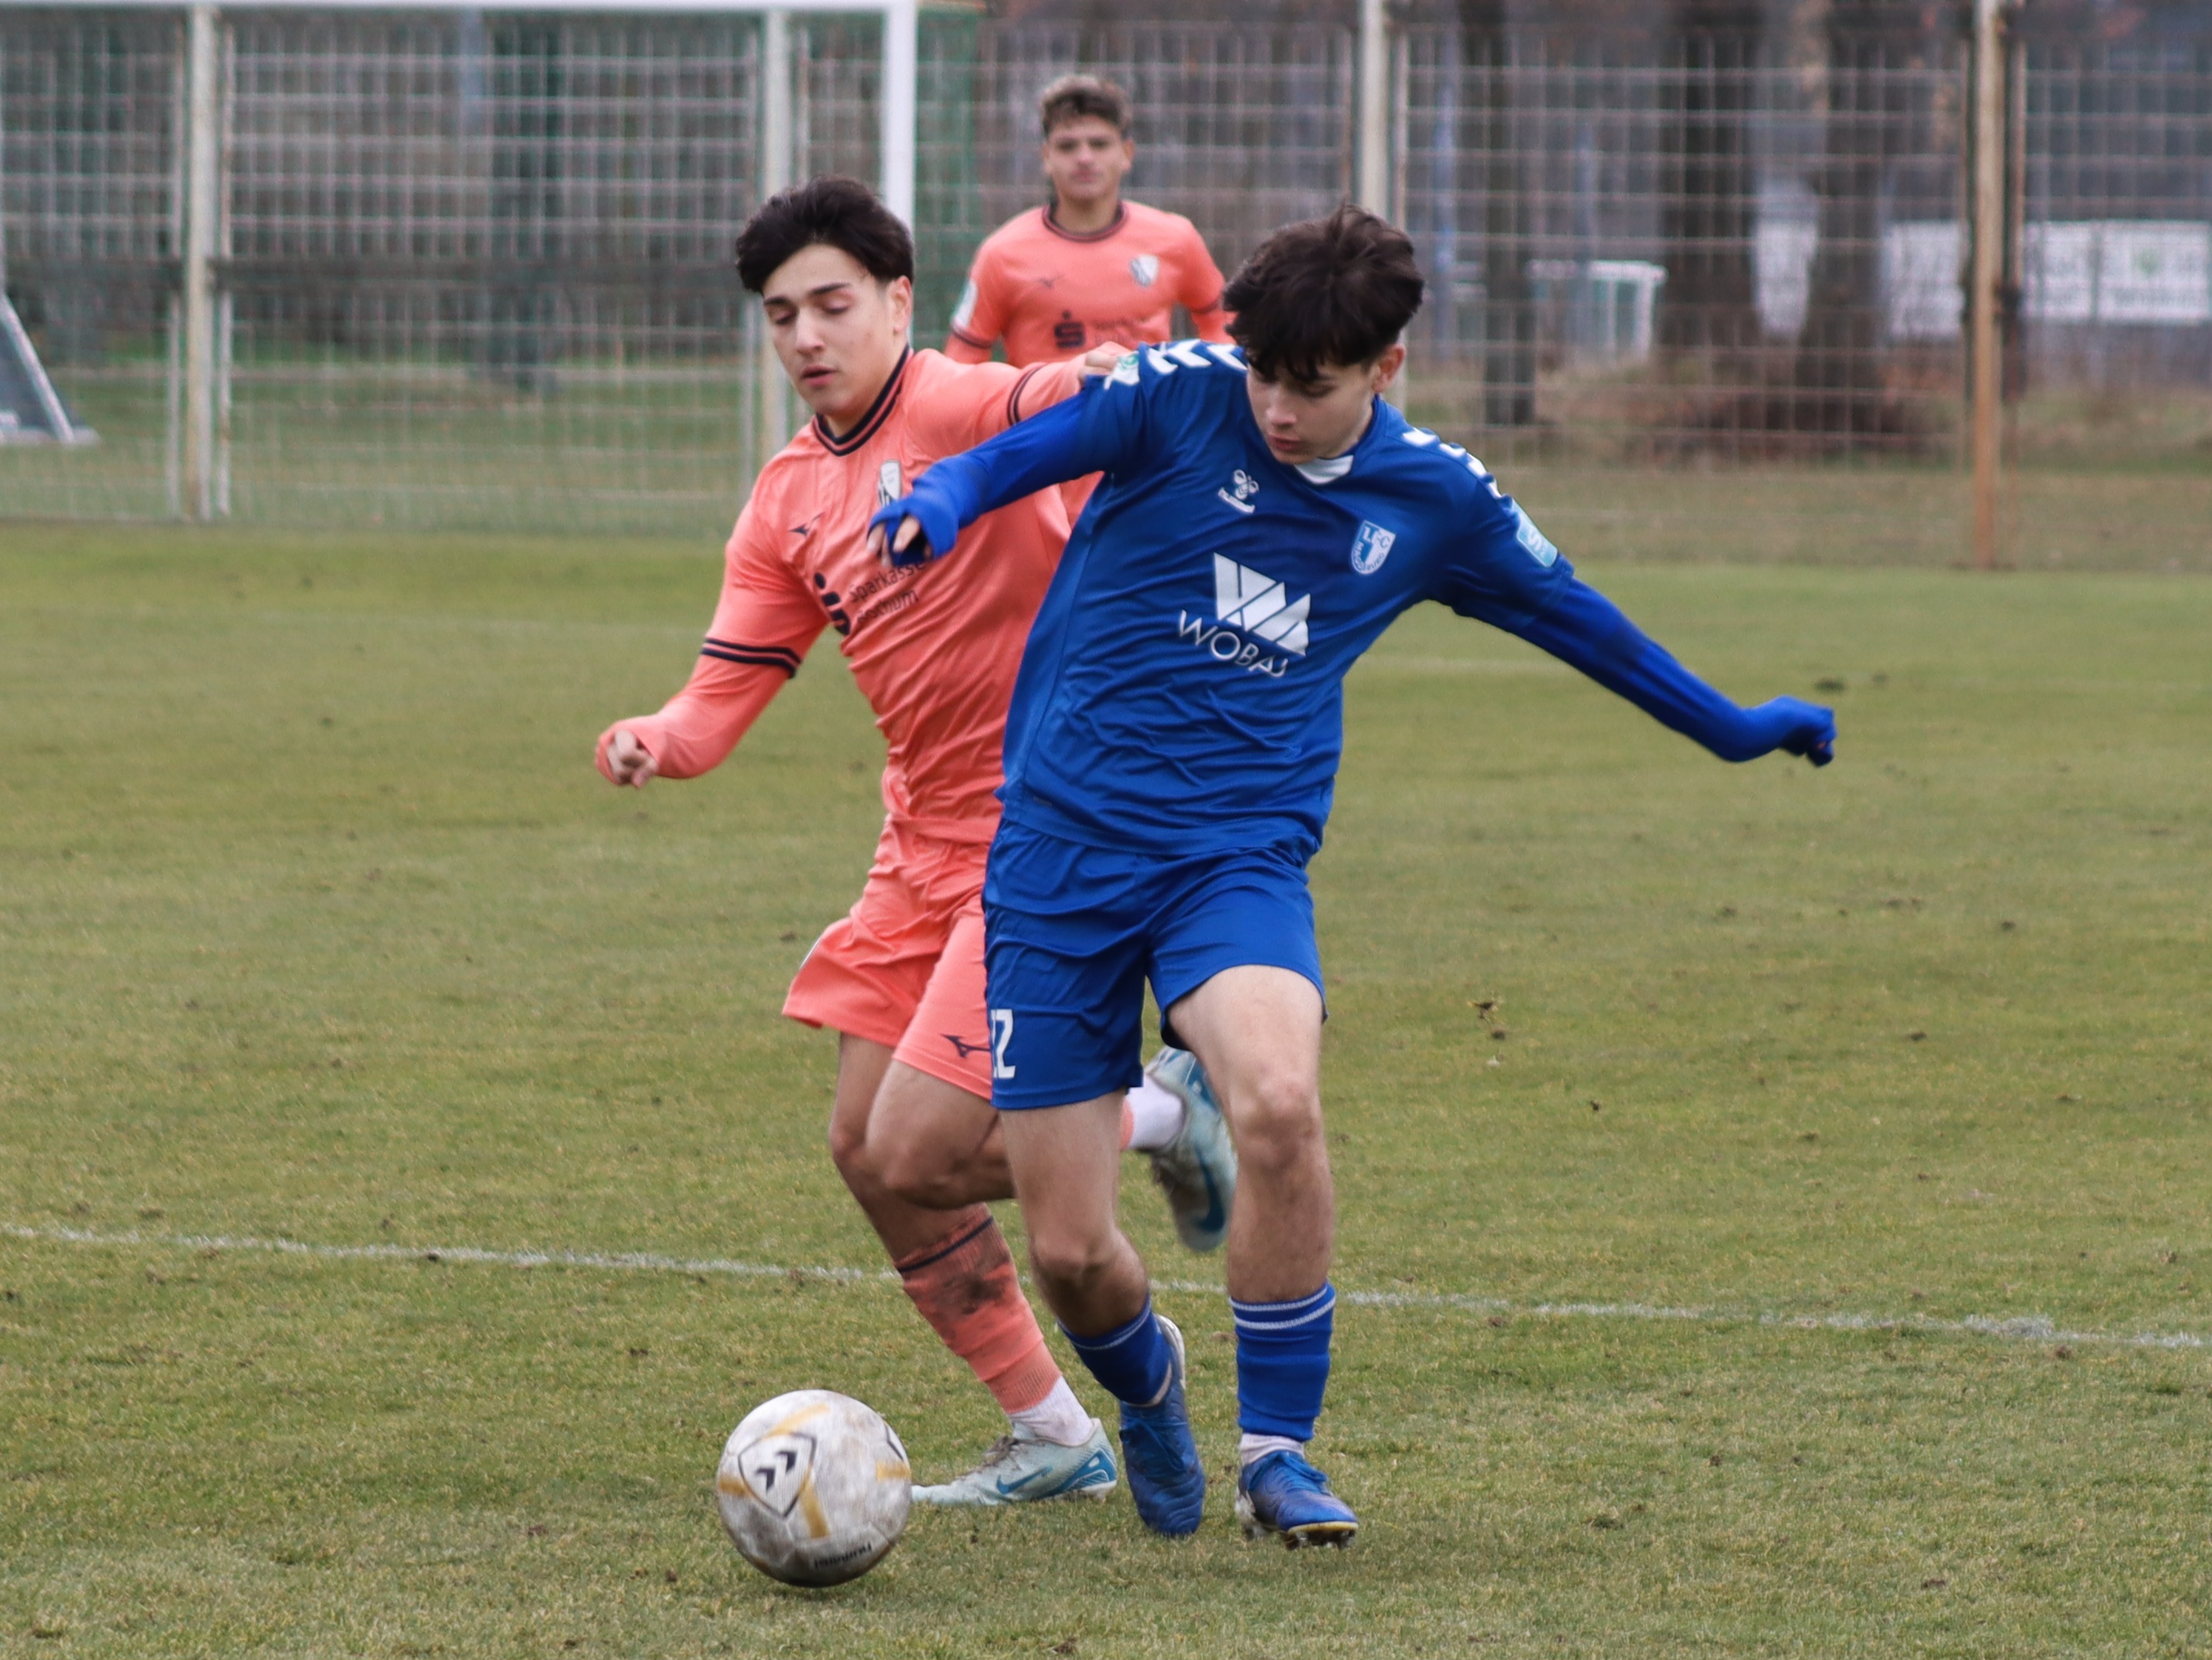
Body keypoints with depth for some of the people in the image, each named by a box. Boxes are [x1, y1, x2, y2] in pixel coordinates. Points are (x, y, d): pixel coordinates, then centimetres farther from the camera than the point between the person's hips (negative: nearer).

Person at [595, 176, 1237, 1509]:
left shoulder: (960, 409, -13)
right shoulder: (790, 498, 11)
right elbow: (731, 687, 9)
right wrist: (660, 742, -14)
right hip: (925, 847, 9)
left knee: (915, 1158, -14)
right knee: (869, 1153, 8)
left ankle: (1168, 1115, 11)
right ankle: (1054, 1438, 21)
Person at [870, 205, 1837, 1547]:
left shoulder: (1436, 499, 5)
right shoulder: (1179, 395, -4)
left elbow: (1576, 616, 21)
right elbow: (1006, 459, -7)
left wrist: (1733, 728, 33)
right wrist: (937, 504, -31)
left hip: (1242, 851, 1)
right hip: (1062, 845, -1)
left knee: (1280, 1103, -32)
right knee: (1070, 1254, -5)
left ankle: (1278, 1449, -12)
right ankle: (1150, 1387, 34)